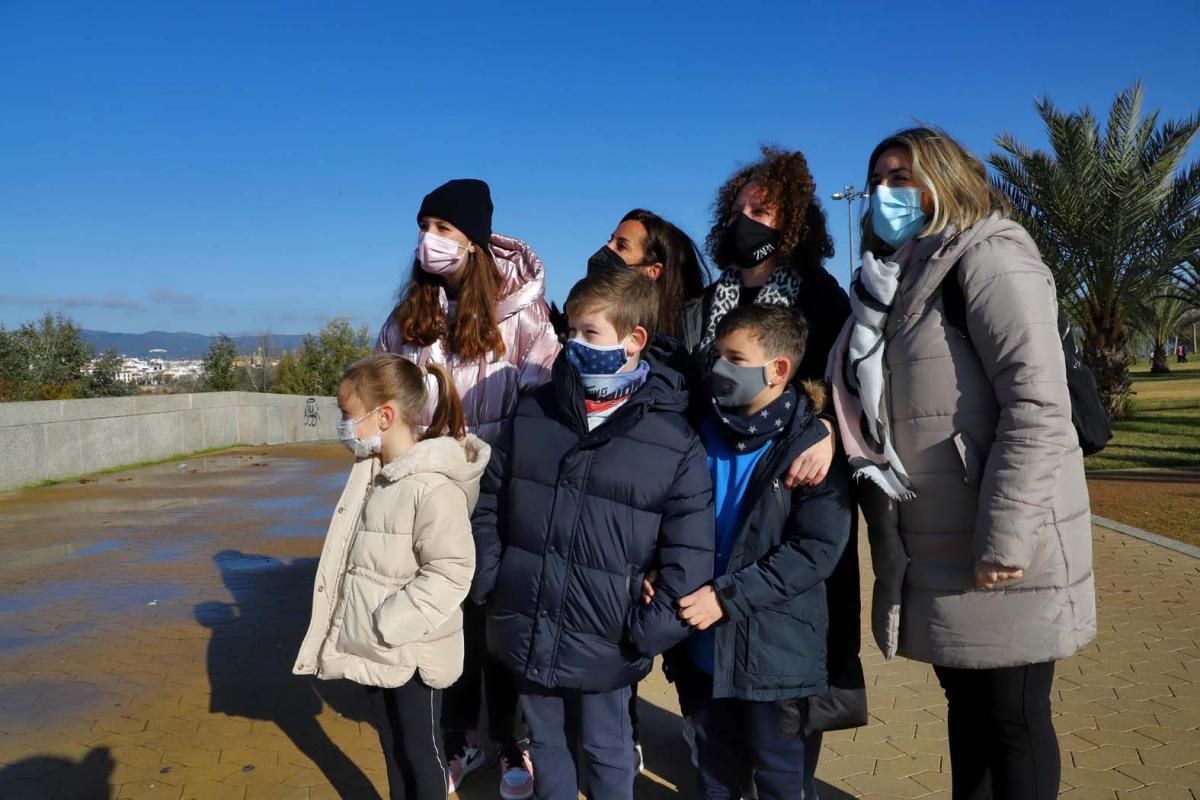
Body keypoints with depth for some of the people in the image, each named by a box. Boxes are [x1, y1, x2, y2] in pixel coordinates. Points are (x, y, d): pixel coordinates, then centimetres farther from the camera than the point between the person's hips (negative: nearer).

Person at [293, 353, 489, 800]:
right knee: (391, 746, 24)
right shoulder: (371, 471, 4)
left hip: (412, 652, -8)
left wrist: (387, 626, -23)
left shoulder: (434, 487, -24)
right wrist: (367, 627, 10)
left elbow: (448, 574, -26)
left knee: (420, 752, 11)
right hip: (376, 648, 8)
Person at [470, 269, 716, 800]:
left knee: (606, 751, 18)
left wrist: (647, 633, -13)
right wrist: (487, 584, 1)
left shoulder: (675, 442, -12)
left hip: (604, 641, -3)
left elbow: (689, 551, -11)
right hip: (528, 630, 4)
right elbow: (491, 504, 7)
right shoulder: (532, 413, -1)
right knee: (545, 742, 23)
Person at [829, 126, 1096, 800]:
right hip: (938, 544, 8)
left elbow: (1039, 403, -20)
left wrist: (1003, 539, -23)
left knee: (1011, 717, 5)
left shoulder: (989, 258, -10)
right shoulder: (905, 279, 16)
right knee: (967, 703, 19)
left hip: (999, 544, -8)